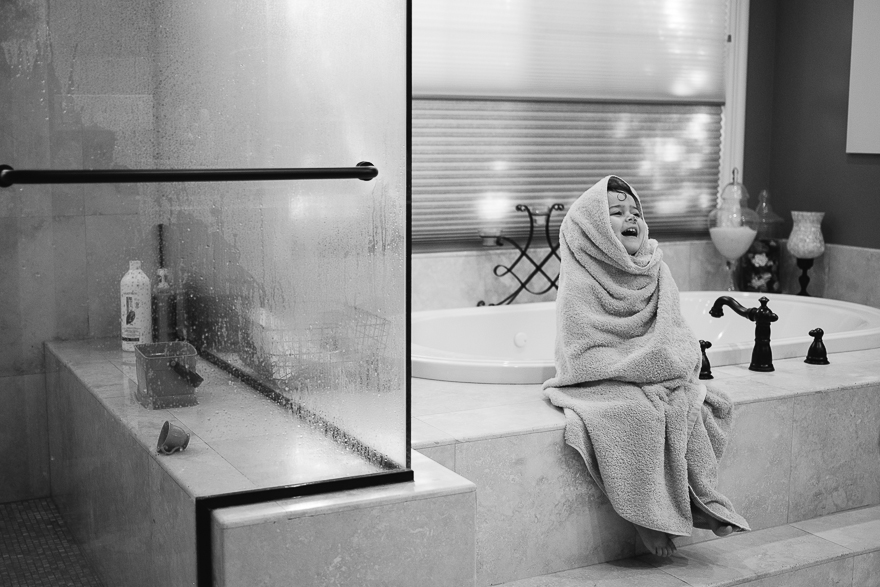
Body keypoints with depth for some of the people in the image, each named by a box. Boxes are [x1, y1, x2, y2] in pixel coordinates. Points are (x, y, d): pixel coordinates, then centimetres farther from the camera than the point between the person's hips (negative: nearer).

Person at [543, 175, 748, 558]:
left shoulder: (656, 275, 8)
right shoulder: (578, 284, -11)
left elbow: (679, 340, 8)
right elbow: (582, 357, -16)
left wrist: (679, 358, -13)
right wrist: (641, 363, -20)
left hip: (658, 383, 5)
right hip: (603, 384, -5)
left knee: (691, 408, -22)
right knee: (644, 414, -32)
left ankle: (702, 503, -12)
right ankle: (648, 518, -21)